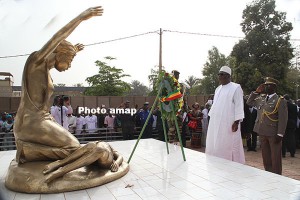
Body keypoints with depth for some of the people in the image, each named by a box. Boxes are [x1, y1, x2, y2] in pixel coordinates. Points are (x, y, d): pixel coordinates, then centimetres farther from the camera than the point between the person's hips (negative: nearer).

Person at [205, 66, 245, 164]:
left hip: (228, 124, -7)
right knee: (214, 145, 8)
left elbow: (239, 106, -10)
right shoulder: (218, 89, 17)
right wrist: (211, 118, 15)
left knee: (228, 146, -3)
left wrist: (236, 122, -16)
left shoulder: (236, 88, -5)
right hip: (216, 123, 7)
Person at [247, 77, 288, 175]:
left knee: (275, 158, 5)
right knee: (266, 157, 15)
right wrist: (256, 91, 7)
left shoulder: (280, 101, -8)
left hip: (273, 134, -6)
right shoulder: (261, 98, 8)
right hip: (262, 133, 6)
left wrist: (280, 134, -16)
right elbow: (249, 102, 20)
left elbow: (283, 119, -11)